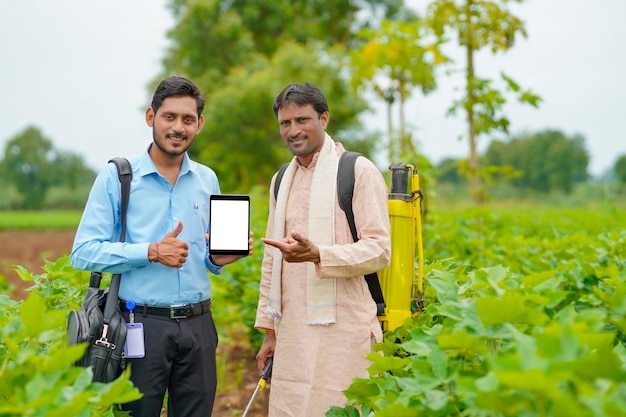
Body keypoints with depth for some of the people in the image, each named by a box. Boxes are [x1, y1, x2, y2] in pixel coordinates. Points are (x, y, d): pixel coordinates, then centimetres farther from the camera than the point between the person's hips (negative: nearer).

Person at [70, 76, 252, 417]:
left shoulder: (207, 180, 12)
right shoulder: (117, 176, -2)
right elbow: (83, 252, -8)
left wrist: (221, 257, -4)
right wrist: (151, 252, -17)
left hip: (198, 323, 4)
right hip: (141, 323, -4)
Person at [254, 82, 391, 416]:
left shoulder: (358, 172, -4)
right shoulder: (282, 180, 18)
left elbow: (379, 250, -11)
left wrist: (318, 254, -26)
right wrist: (268, 329, 17)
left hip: (342, 330, -6)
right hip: (292, 331, 6)